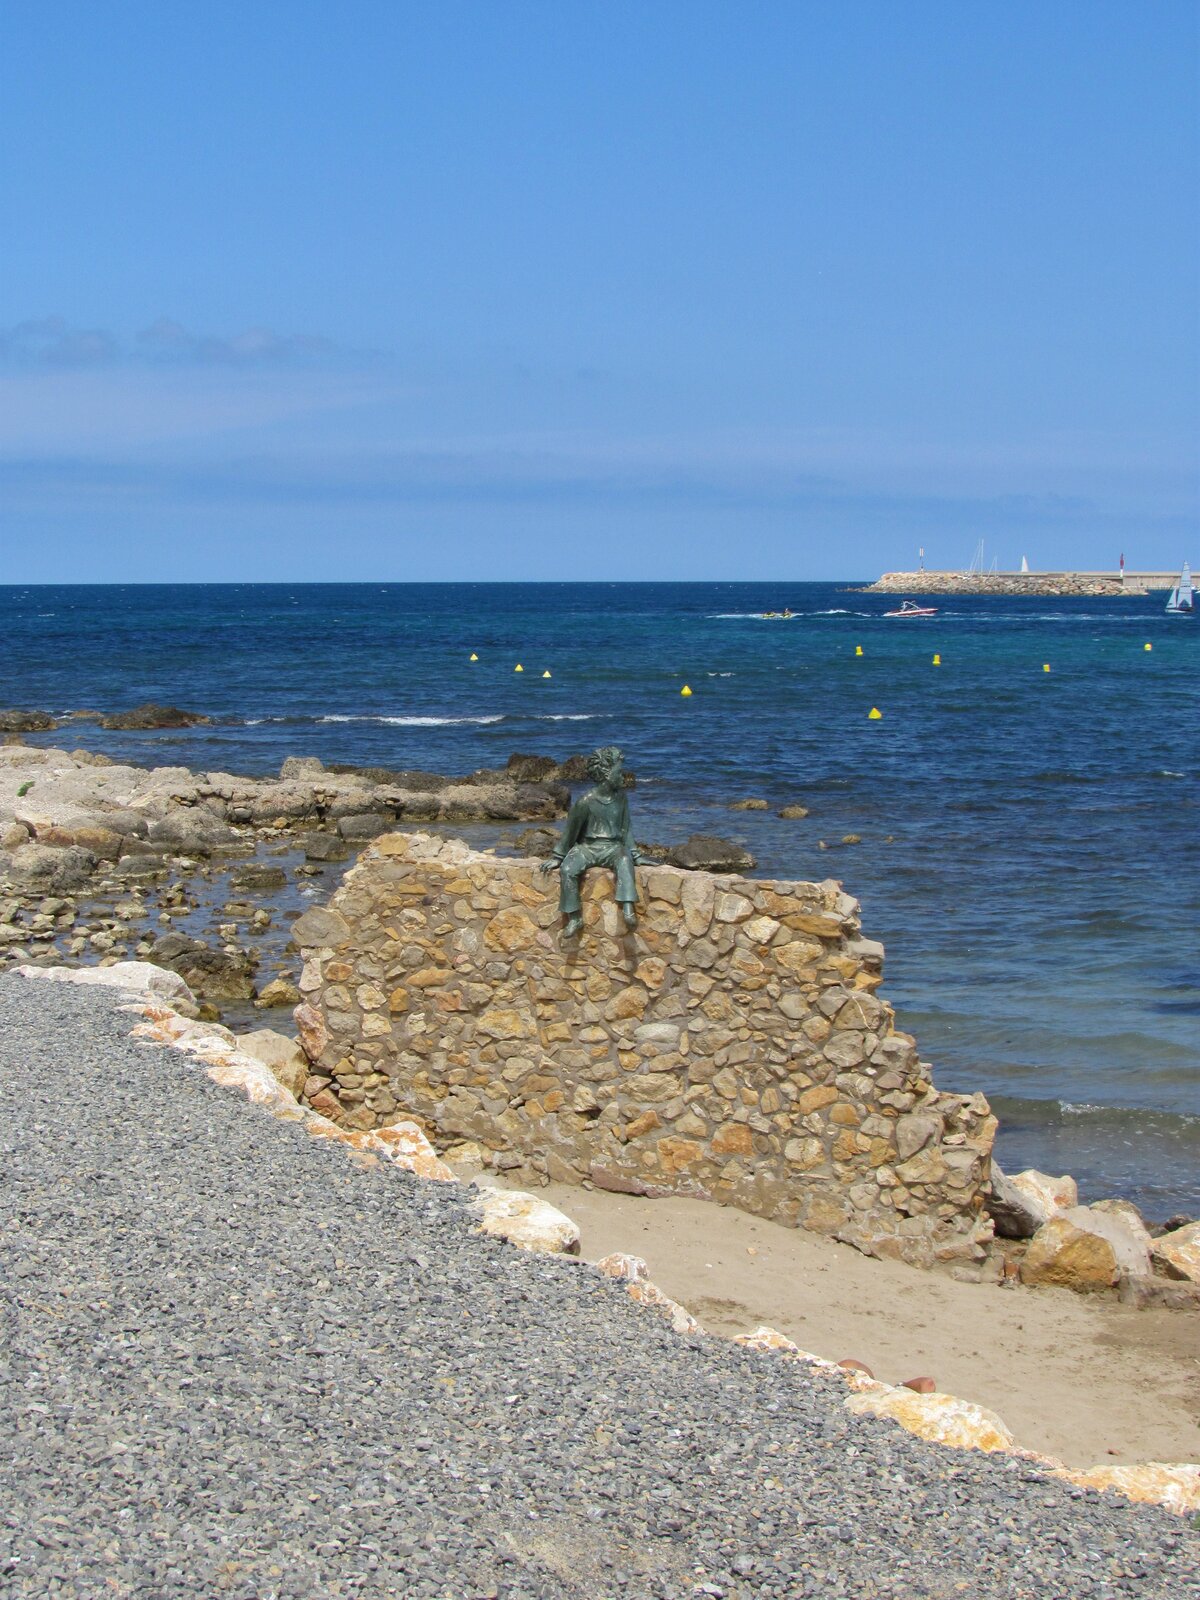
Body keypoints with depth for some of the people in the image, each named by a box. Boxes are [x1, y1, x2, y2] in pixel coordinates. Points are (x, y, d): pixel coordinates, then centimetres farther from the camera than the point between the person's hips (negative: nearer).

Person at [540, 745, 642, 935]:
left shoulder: (620, 797, 4)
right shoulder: (587, 801, -8)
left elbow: (626, 828, 14)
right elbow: (571, 830, 0)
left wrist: (635, 855, 13)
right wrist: (556, 858, 5)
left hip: (613, 848, 2)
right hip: (588, 847, -2)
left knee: (624, 861, -34)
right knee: (568, 869, -31)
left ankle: (628, 910, -46)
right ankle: (574, 917, -22)